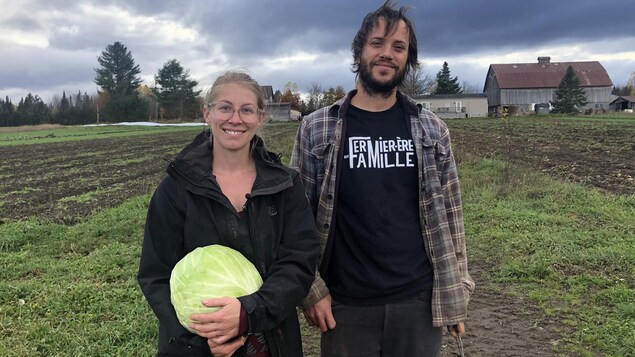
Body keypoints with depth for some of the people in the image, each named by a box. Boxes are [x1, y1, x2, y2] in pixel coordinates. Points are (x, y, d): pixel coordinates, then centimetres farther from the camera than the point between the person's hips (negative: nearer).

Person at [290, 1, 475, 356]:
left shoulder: (432, 130, 2)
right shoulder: (316, 129, -3)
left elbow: (449, 217, 4)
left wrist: (456, 295, 2)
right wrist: (310, 290, -7)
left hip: (418, 301, 2)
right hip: (345, 305, -1)